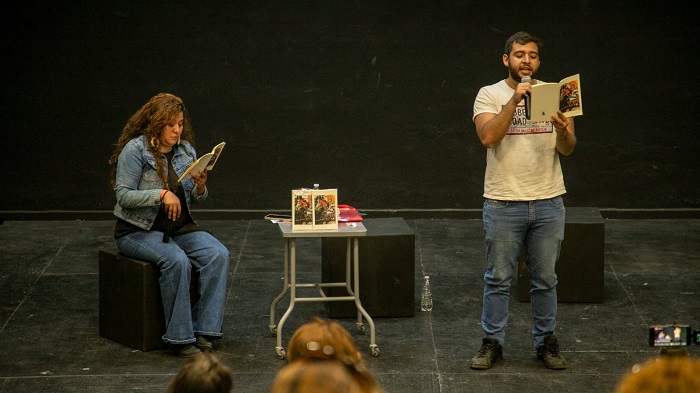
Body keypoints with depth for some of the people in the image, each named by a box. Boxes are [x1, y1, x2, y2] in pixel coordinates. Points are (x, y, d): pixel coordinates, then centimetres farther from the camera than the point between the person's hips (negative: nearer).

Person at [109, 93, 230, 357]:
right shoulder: (135, 149, -10)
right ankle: (180, 338, -27)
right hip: (138, 231, -6)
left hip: (178, 227, 6)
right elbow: (124, 196, -16)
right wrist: (162, 194, -27)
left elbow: (195, 199, 15)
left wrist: (200, 187, -9)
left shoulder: (186, 150, 9)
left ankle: (203, 330, -19)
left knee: (218, 255, -21)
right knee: (177, 260, -34)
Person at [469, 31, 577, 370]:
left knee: (545, 279, 11)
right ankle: (492, 343, 15)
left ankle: (546, 342, 21)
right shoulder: (490, 95, -2)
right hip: (503, 202, -2)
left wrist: (563, 130, -26)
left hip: (548, 202, 2)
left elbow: (567, 149, -3)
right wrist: (515, 100, -25)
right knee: (498, 278, 5)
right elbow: (488, 137, -19)